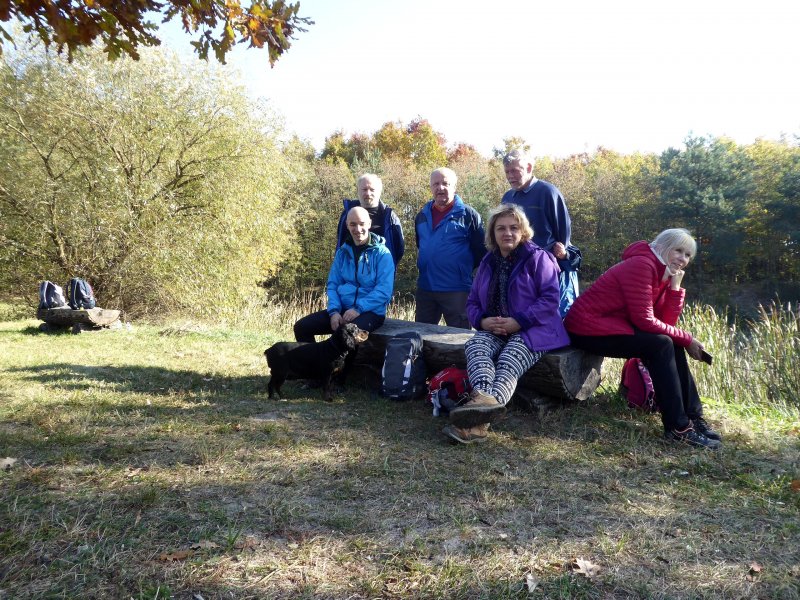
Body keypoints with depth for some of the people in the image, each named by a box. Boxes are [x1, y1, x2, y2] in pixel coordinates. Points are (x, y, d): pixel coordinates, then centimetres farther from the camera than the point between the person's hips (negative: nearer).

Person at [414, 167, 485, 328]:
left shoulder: (468, 215, -7)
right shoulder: (422, 215, 11)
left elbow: (480, 250, -6)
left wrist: (464, 270, 0)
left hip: (457, 290, -6)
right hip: (425, 288, 6)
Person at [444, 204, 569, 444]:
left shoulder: (538, 258, 1)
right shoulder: (487, 262, 18)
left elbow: (550, 298, -10)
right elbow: (473, 302, 17)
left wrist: (519, 321, -21)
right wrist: (482, 320, -7)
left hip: (532, 331, -4)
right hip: (494, 331, 5)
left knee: (508, 363, -34)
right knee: (474, 346, -30)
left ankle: (477, 420, -58)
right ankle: (485, 399, -59)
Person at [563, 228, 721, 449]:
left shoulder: (664, 274, 11)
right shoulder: (642, 265, -17)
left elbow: (667, 322, 2)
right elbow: (644, 320, -21)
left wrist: (676, 286, -6)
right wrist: (687, 339, -14)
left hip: (612, 324, 10)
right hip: (587, 329, -10)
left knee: (673, 343, 3)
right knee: (661, 345, -19)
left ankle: (692, 415, 7)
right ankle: (678, 427, -13)